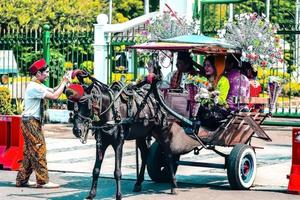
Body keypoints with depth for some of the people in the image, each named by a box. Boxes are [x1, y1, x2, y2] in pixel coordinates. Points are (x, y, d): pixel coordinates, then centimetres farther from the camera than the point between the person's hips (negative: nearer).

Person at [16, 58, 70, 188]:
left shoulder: (38, 85, 15)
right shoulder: (34, 87, -18)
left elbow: (53, 91, 13)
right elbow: (54, 96, -21)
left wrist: (63, 82, -2)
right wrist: (64, 82, -11)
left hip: (32, 122, 10)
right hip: (31, 122, -10)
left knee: (29, 152, 12)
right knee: (39, 150, -8)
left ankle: (22, 179, 16)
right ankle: (42, 181, -5)